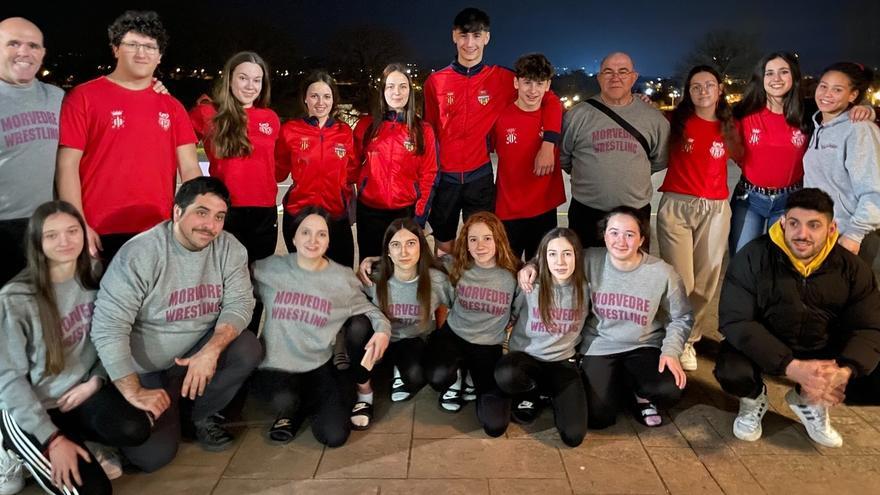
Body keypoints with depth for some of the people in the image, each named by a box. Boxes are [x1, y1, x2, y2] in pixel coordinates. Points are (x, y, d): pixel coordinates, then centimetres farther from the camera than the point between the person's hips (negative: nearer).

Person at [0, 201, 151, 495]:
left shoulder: (93, 278, -2)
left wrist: (96, 381, -11)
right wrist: (53, 439, -20)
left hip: (82, 391, 4)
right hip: (29, 406, -4)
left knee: (134, 431, -26)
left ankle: (71, 437, 2)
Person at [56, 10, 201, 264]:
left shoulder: (172, 107, 11)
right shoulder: (84, 97, 1)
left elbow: (190, 168, 8)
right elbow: (67, 165, -2)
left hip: (158, 234, 3)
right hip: (102, 235, -3)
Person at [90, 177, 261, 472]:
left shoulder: (229, 248, -7)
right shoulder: (141, 253, -21)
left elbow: (240, 303, -13)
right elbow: (108, 326, -24)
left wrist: (211, 350, -31)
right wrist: (133, 392, -26)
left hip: (198, 354, 4)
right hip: (146, 370, -4)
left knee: (248, 349, -24)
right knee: (153, 455, -17)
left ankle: (200, 414, 2)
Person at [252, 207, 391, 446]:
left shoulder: (342, 278, -1)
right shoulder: (269, 269, -2)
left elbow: (368, 308, 8)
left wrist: (382, 328, -13)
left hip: (320, 365, 1)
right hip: (277, 365, -1)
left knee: (334, 435, -16)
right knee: (285, 400, -35)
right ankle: (289, 408, 5)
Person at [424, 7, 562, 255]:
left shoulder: (502, 78, -3)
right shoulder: (435, 82, 0)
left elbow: (550, 101, -2)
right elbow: (428, 130, 9)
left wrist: (548, 144, -16)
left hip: (480, 176, -1)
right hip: (444, 176, 1)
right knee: (444, 248, 13)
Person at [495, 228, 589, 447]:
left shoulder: (584, 289, -7)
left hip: (563, 363, 1)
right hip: (526, 356, 0)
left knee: (573, 435, -17)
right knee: (505, 375, -38)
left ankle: (551, 394, 15)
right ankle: (531, 392, 0)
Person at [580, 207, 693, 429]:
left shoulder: (663, 273, -10)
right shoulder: (589, 261, -13)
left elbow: (682, 317, 2)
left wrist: (671, 351, -11)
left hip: (644, 347, 1)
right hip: (599, 348, 0)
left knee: (670, 391, -27)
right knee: (598, 417, -14)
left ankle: (640, 393, 11)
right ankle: (619, 384, 21)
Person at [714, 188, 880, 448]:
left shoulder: (852, 268, -7)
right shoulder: (753, 257, -18)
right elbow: (735, 321, -23)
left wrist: (844, 371, -32)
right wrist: (792, 367, -35)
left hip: (823, 353, 3)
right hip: (762, 348, -3)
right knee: (732, 373, -33)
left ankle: (811, 401, 14)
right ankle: (754, 398, 8)